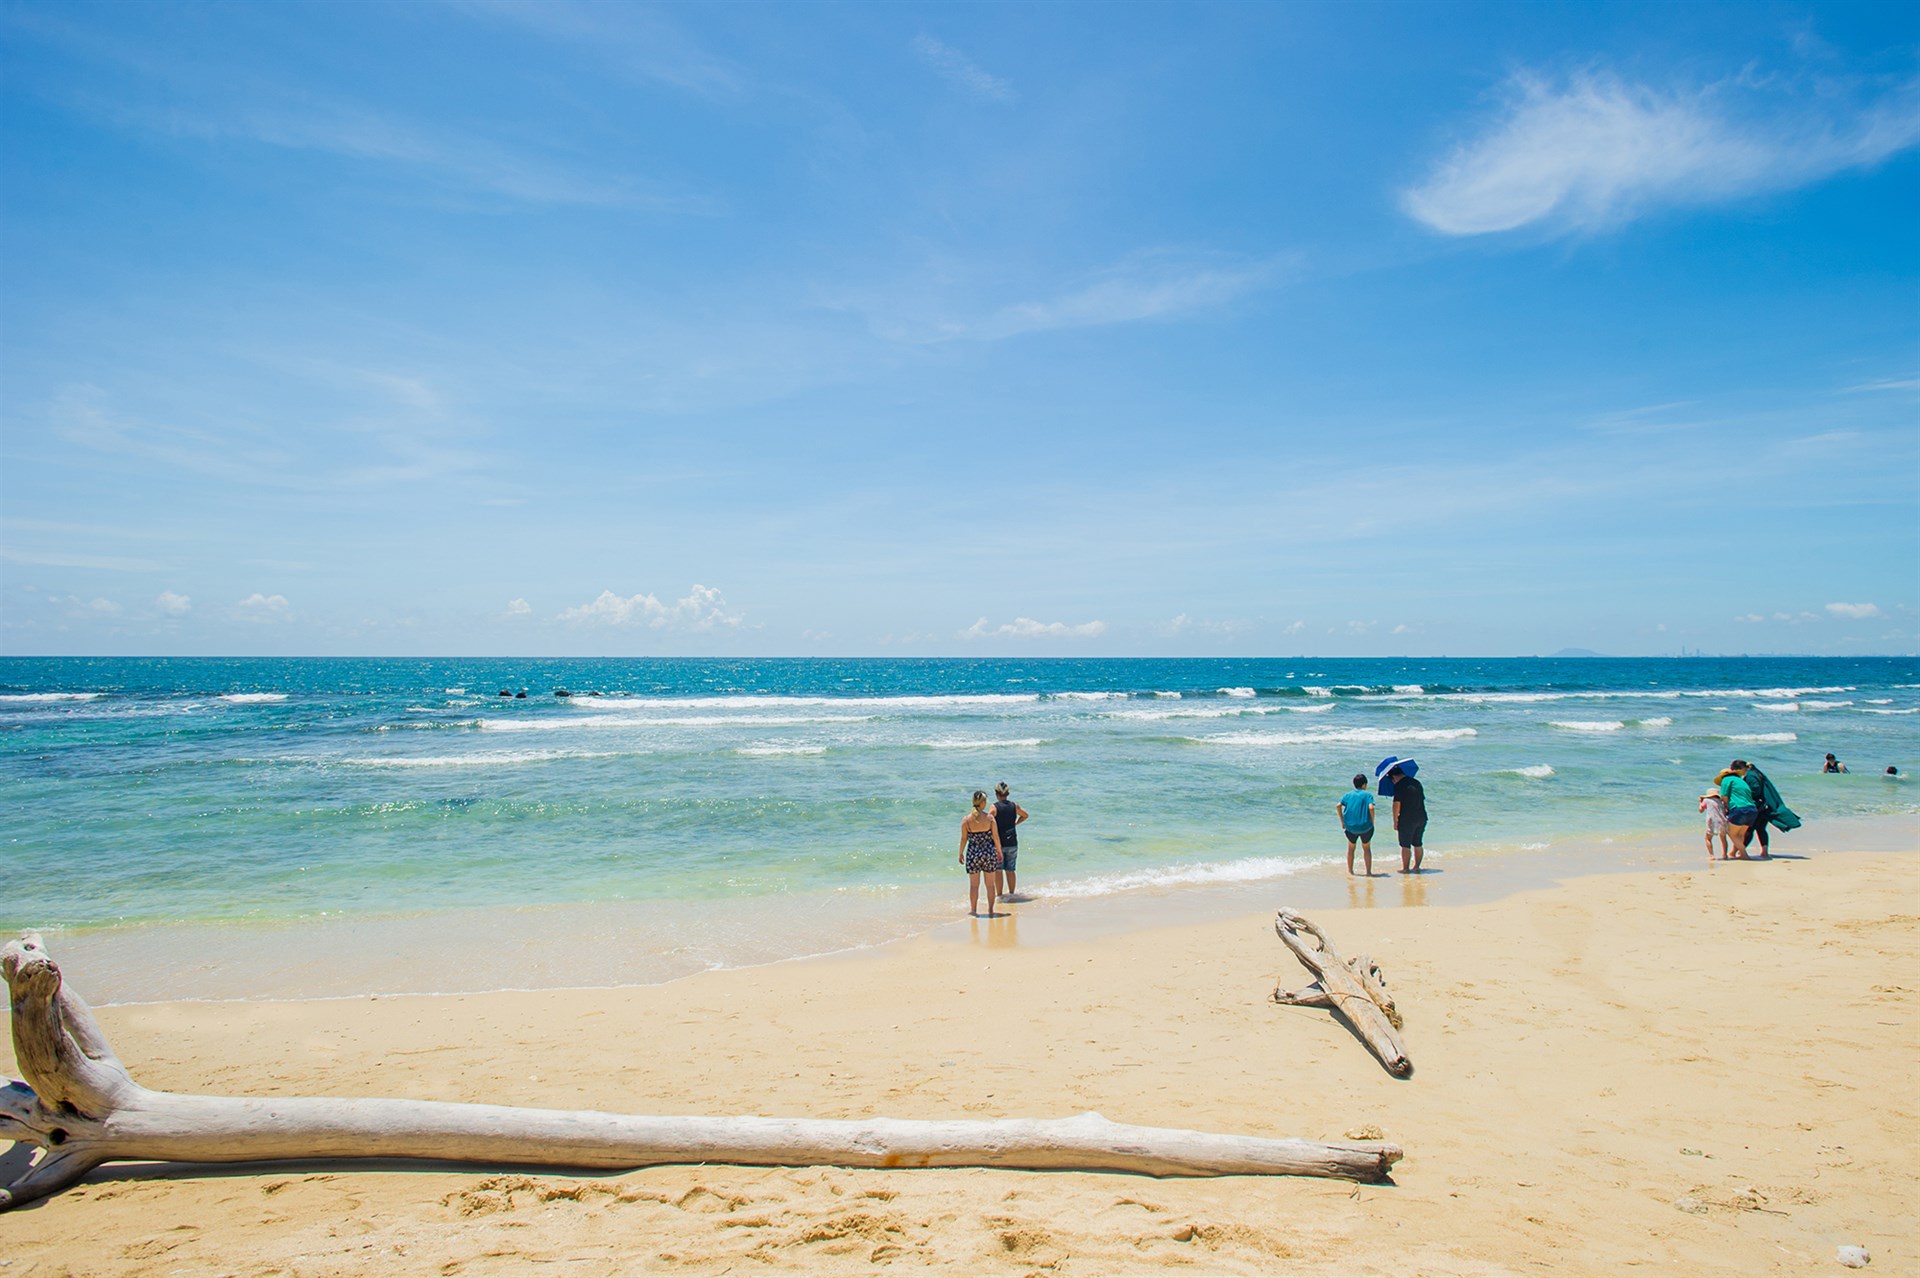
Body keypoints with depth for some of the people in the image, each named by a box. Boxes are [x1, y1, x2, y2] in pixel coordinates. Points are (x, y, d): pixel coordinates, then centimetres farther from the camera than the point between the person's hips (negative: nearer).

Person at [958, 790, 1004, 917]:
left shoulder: (966, 819, -7)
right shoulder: (990, 817, -7)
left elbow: (964, 839, -4)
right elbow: (996, 837, -3)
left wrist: (961, 853, 8)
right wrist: (999, 852, 8)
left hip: (973, 853, 0)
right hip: (989, 852, 0)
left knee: (974, 884, 11)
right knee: (990, 884, 12)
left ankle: (973, 910, 16)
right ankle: (990, 910, 16)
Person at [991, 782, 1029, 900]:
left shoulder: (995, 806, -11)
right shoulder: (1014, 805, 2)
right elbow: (1025, 815, 18)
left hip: (999, 843, -4)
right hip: (1012, 842, 4)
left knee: (998, 870, 5)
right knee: (1011, 870, 13)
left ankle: (1000, 895, 7)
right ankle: (1011, 894, 19)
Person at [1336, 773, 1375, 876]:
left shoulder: (1348, 794, 8)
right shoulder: (1367, 795, -1)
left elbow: (1338, 806, -4)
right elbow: (1371, 808, -17)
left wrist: (1342, 821, 2)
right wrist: (1372, 823, -6)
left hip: (1350, 826, 2)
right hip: (1365, 827, -2)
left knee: (1351, 847, 22)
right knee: (1367, 848, 17)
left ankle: (1350, 870, 25)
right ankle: (1369, 872, 15)